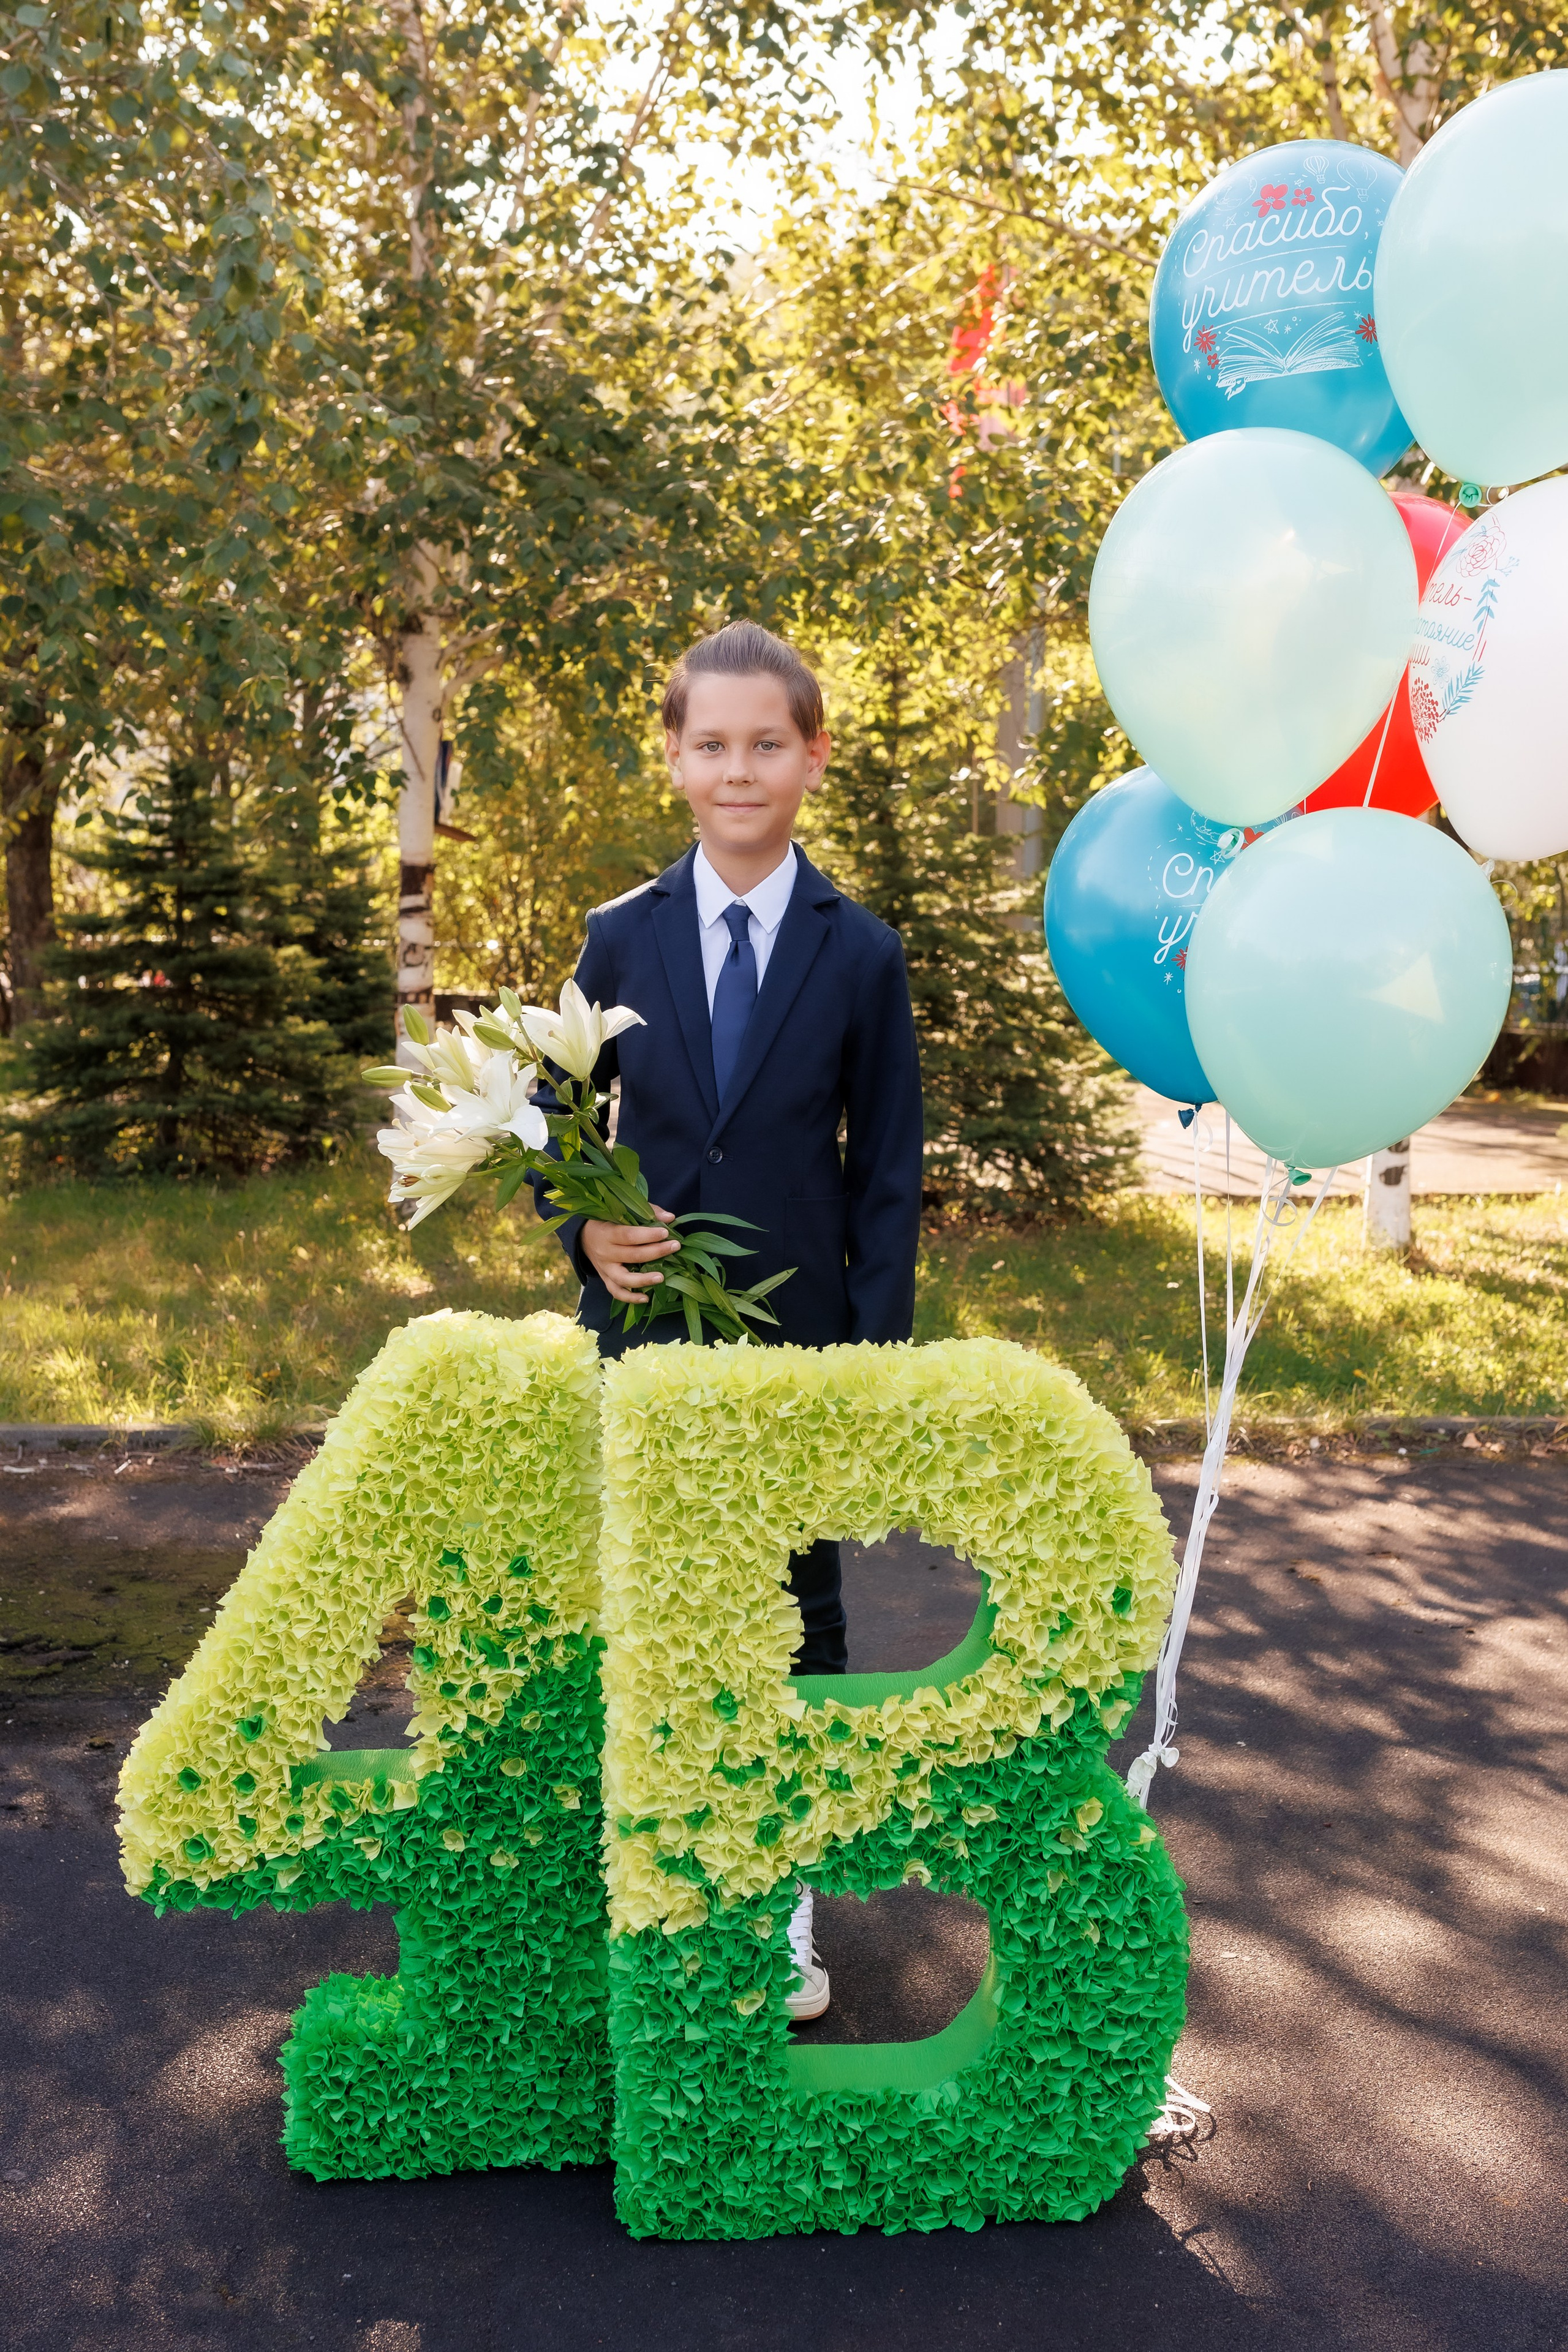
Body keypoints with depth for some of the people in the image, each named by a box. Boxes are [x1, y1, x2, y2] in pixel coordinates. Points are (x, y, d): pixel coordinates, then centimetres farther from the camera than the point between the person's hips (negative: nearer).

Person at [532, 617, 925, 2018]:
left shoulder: (861, 955, -1)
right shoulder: (623, 938, 3)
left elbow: (887, 1173, 0)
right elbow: (555, 1112, 10)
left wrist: (879, 1356, -6)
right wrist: (581, 1229, -10)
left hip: (799, 1345, -1)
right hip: (649, 1335, 1)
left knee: (799, 1615, 10)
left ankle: (788, 1901, 25)